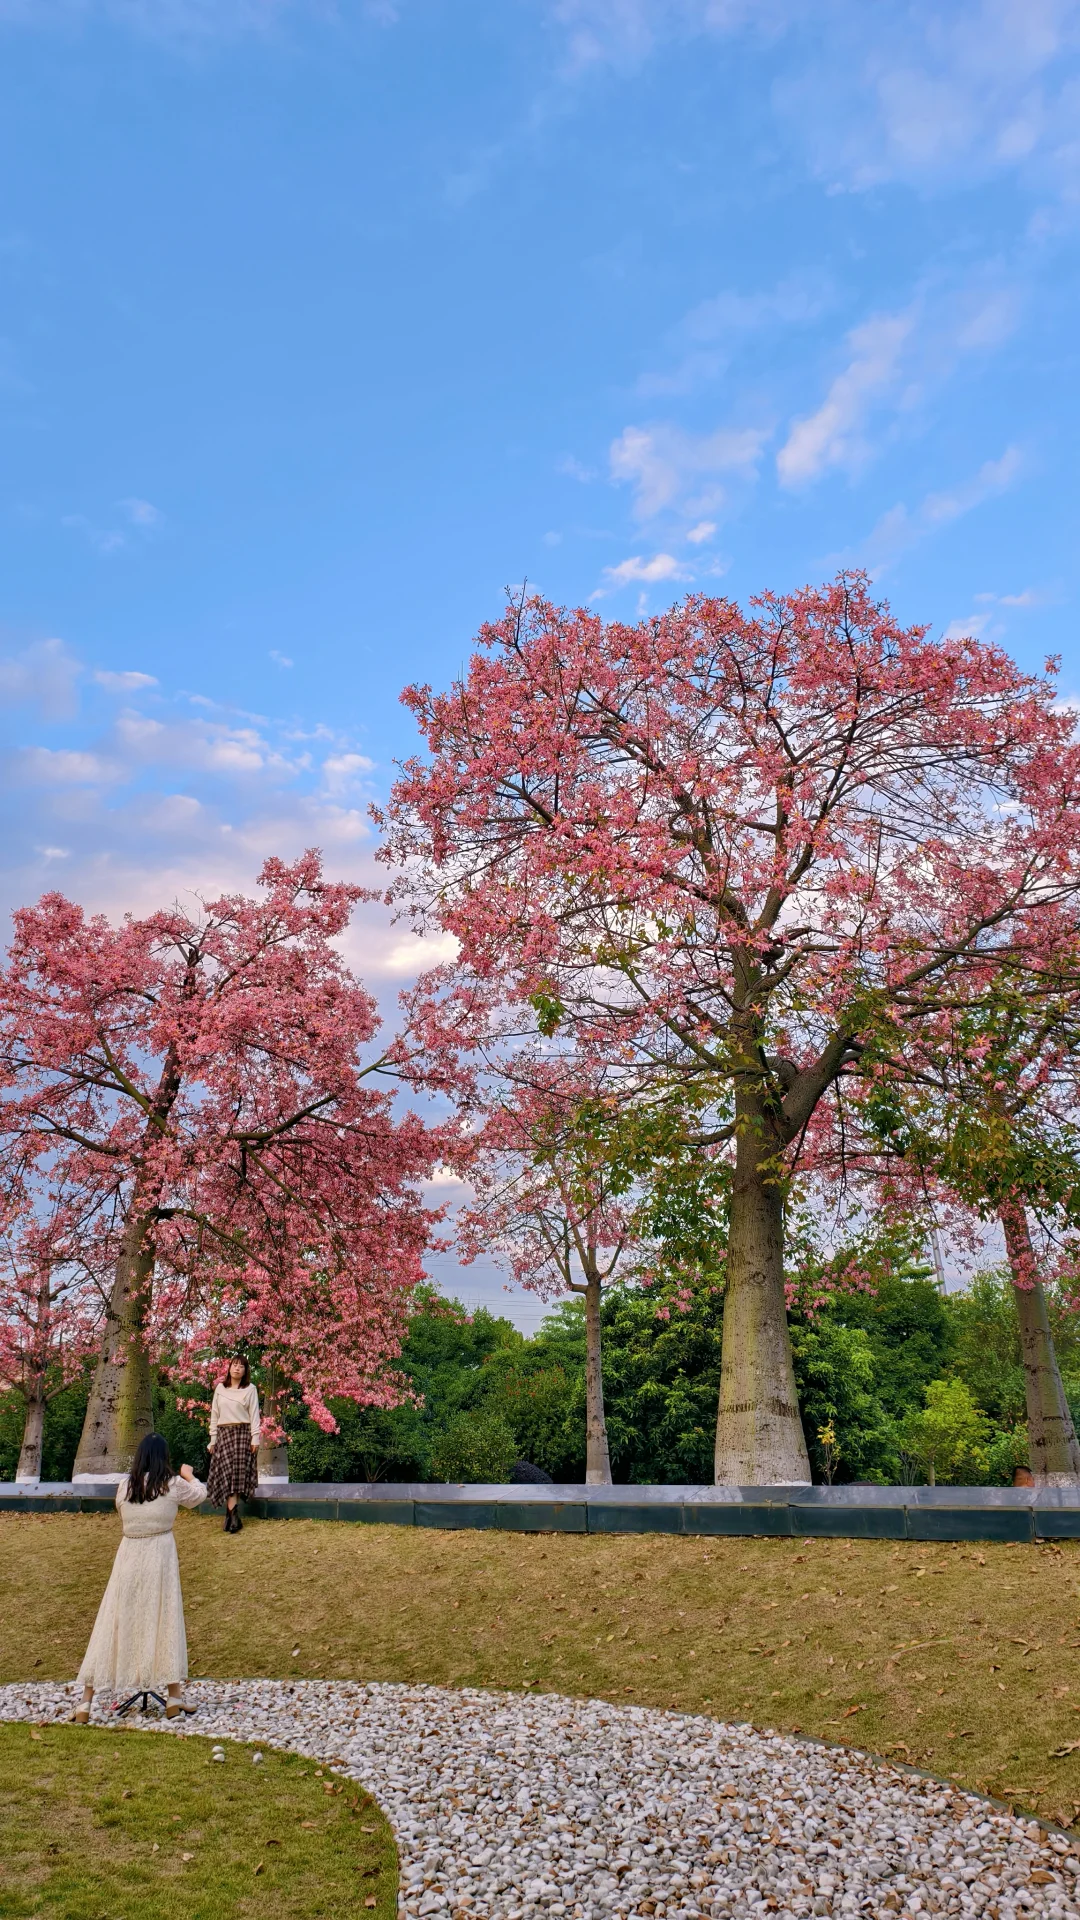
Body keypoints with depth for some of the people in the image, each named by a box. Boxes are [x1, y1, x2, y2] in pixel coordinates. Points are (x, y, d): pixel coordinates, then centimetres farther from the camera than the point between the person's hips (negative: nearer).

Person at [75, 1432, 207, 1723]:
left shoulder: (125, 1484, 1)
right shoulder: (173, 1484, -5)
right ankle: (174, 1696, 15)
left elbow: (121, 1511, 16)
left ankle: (86, 1701, 12)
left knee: (113, 1623, 9)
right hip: (160, 1554, -2)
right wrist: (189, 1476, 33)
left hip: (129, 1554, 2)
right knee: (165, 1621, 8)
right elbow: (199, 1495, 13)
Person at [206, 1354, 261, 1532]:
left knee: (236, 1474, -9)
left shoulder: (250, 1389, 2)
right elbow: (214, 1414, 12)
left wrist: (255, 1438, -7)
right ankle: (233, 1515, -7)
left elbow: (254, 1415, 0)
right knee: (226, 1474, -6)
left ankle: (231, 1515, -8)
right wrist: (213, 1438, 8)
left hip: (242, 1434, -3)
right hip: (223, 1434, 3)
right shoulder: (220, 1388, 10)